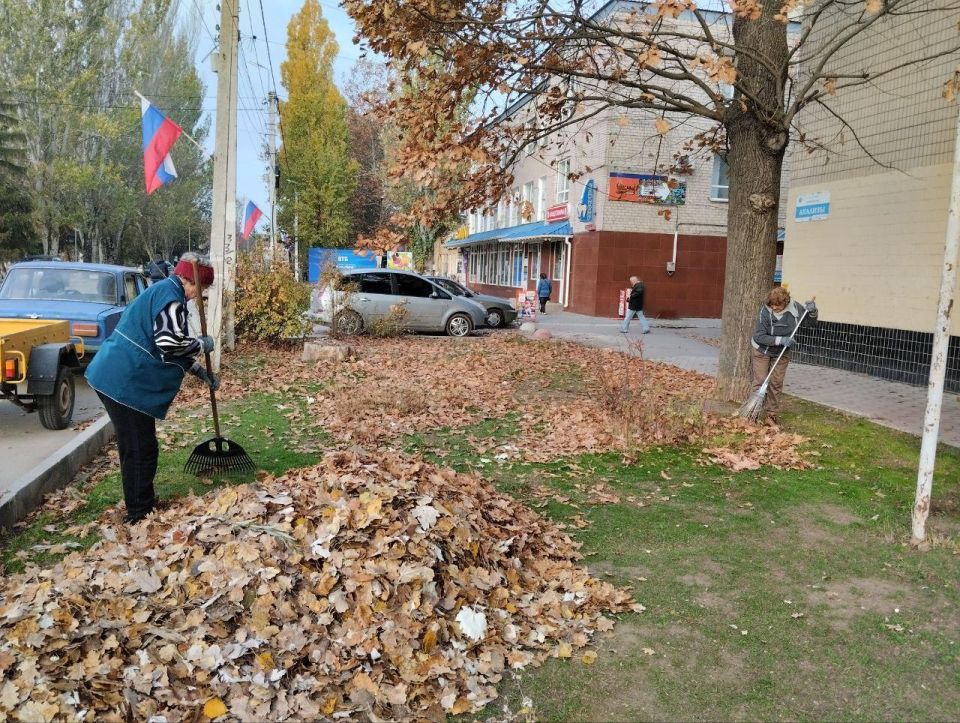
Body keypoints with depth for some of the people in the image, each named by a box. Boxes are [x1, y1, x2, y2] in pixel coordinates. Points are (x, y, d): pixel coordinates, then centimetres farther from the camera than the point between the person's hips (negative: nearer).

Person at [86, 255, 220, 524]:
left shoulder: (163, 291, 21)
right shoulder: (170, 293, -13)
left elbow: (169, 347, 26)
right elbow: (170, 343, -25)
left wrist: (201, 372, 21)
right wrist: (203, 343, -7)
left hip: (116, 377, 11)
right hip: (125, 383, -11)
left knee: (136, 448, 19)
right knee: (141, 451, -3)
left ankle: (143, 508, 30)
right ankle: (139, 517, 6)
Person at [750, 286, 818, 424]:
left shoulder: (794, 308, -14)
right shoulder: (765, 311, -25)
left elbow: (809, 322, 2)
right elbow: (758, 336, -26)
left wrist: (812, 312, -19)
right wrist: (780, 340, -34)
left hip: (782, 353, 3)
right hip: (762, 351, -3)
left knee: (776, 384, 8)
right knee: (760, 382, -2)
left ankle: (772, 414, 17)